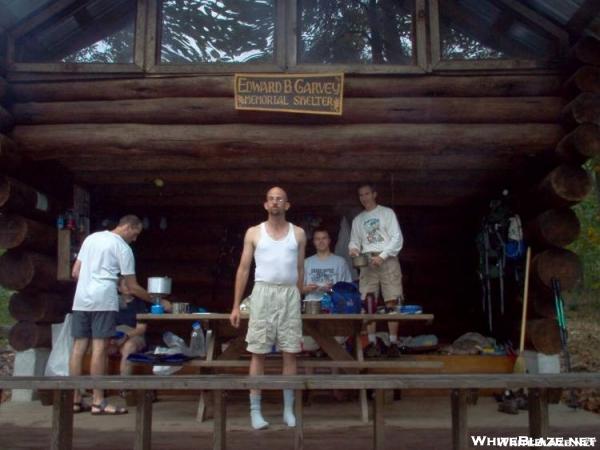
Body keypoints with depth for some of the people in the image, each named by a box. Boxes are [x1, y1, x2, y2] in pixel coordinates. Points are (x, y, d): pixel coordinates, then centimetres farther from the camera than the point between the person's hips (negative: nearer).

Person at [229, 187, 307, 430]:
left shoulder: (298, 233, 9)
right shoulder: (254, 233, 5)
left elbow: (300, 269, 14)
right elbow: (244, 269, 4)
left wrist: (298, 299, 13)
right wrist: (236, 305, -1)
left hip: (290, 294, 2)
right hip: (263, 293, -1)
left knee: (290, 352, 3)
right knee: (258, 353, 0)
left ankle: (288, 409, 13)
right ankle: (255, 410, 7)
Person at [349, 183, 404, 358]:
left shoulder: (387, 213, 6)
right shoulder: (358, 220, 19)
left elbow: (397, 238, -2)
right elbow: (354, 241, 16)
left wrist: (382, 256, -13)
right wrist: (353, 248, -9)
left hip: (388, 260, -3)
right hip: (367, 262, 3)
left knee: (391, 302, -8)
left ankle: (393, 342, -5)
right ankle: (372, 343, 0)